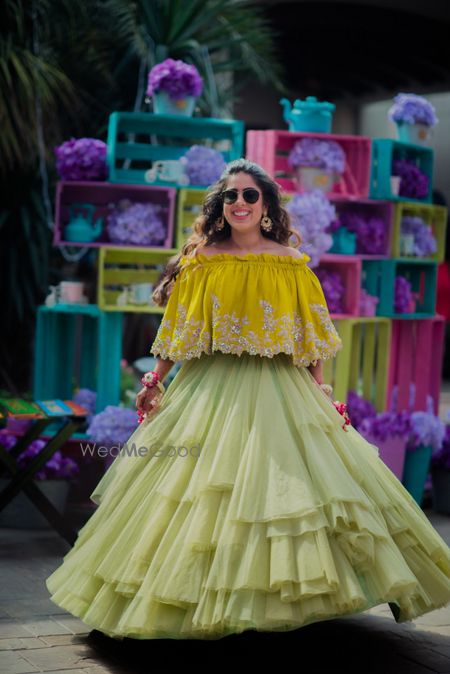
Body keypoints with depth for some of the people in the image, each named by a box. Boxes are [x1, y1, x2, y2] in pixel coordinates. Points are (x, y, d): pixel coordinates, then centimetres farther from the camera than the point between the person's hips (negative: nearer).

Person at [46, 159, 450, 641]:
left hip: (279, 388, 0)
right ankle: (202, 597, 14)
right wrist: (155, 382, 3)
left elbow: (310, 335, 5)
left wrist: (321, 393, 2)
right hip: (212, 386, 0)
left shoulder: (291, 263, 3)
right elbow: (178, 331, 7)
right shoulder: (203, 260, 3)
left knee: (284, 484, -4)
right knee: (202, 488, 2)